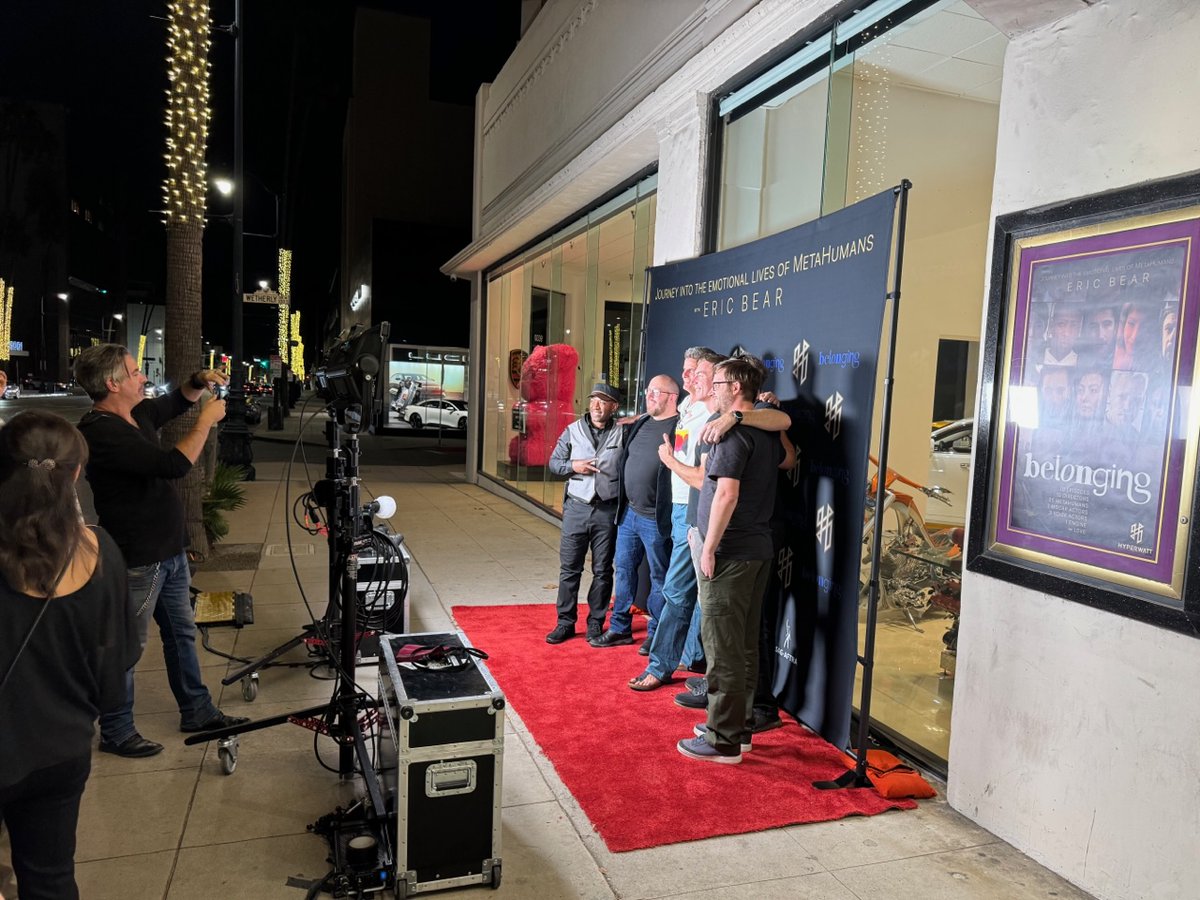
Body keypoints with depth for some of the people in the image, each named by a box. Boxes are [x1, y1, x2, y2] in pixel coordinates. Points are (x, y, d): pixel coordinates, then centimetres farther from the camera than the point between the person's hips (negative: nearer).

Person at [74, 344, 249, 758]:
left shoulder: (137, 413, 3)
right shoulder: (101, 432, -25)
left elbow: (175, 402, 25)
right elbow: (173, 464, -33)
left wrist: (199, 382, 5)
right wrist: (206, 420, -21)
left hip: (170, 551, 9)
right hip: (137, 561, -9)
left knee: (181, 633, 19)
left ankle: (197, 712, 34)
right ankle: (115, 732, 25)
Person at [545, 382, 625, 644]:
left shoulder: (623, 434, -1)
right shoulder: (572, 430, 4)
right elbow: (553, 462, 9)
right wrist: (573, 466, -10)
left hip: (608, 510, -1)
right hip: (577, 507, 1)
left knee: (602, 570, 8)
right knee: (569, 568, 5)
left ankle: (596, 622, 21)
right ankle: (565, 622, 16)